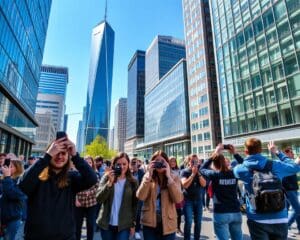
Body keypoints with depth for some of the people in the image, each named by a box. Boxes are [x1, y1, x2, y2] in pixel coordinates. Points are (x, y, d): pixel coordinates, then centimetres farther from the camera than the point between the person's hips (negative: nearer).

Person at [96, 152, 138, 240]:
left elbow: (134, 204, 2)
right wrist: (109, 182, -23)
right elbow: (99, 199, -13)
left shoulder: (132, 182, -3)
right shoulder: (106, 178, -5)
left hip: (124, 225, 0)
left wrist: (133, 224, 2)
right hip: (106, 224, 1)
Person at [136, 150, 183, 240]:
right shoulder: (148, 177, -3)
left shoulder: (174, 178, -3)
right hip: (149, 223, 0)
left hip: (168, 223, 0)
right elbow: (140, 196, -15)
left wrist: (168, 177, -20)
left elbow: (178, 199, -17)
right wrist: (149, 175, -20)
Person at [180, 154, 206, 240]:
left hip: (198, 199, 4)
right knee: (188, 222, -6)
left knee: (198, 222, 9)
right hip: (188, 199, -4)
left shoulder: (200, 171, 4)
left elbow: (204, 184, -6)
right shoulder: (184, 172, -7)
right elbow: (185, 185, -19)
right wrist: (193, 174, -21)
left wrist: (198, 173, -16)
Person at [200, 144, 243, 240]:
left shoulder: (215, 174, -12)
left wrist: (214, 154, 6)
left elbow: (202, 169, 7)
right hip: (236, 213, 4)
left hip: (221, 214, -4)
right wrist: (235, 153, 10)